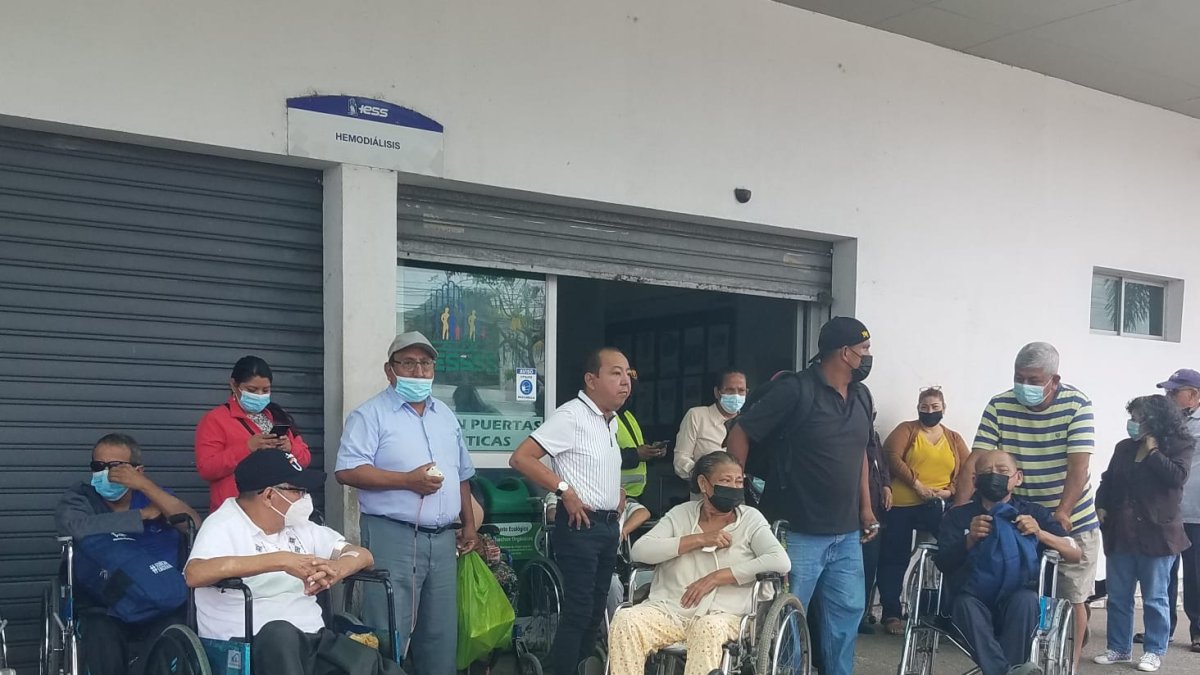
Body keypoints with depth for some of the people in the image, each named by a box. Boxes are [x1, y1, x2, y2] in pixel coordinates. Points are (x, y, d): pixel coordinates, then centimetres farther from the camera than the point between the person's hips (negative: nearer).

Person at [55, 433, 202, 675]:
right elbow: (78, 528, -18)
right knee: (105, 655, -30)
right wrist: (143, 515, -8)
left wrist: (145, 486, -16)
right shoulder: (77, 499, 7)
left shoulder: (154, 497, 10)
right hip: (105, 610, 0)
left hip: (163, 607, 1)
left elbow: (195, 526, -9)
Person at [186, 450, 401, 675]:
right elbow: (195, 574, -24)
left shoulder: (300, 526, 16)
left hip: (312, 639, 4)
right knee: (280, 633, -39)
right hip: (249, 647, -4)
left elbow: (363, 555, 12)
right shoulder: (224, 526, -3)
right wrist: (280, 561, -27)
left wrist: (336, 570, -14)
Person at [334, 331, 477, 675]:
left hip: (443, 538, 7)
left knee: (441, 632, 13)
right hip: (393, 536, -6)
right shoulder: (371, 414, -5)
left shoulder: (446, 415, 16)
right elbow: (347, 471, -16)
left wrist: (468, 523, 17)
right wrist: (408, 481, -19)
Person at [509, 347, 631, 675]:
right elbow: (520, 458, -21)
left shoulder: (611, 421, 12)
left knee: (595, 610, 14)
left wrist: (617, 514, 16)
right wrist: (564, 490, -21)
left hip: (608, 526, 9)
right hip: (581, 526, -9)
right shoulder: (571, 416, -15)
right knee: (578, 610, -7)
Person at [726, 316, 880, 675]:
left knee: (848, 611, 14)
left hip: (847, 534, 7)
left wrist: (866, 507, 15)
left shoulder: (862, 396, 10)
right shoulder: (795, 390, -13)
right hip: (799, 532, -7)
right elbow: (740, 433, -11)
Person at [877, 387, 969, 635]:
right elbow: (892, 457, -9)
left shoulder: (954, 439, 15)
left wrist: (949, 491, -9)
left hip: (936, 507, 2)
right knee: (895, 559, 3)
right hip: (900, 505, -2)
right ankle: (891, 614, 12)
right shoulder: (906, 430, 5)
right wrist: (917, 484, -15)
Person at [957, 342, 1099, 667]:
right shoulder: (999, 406, -9)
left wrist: (1062, 513, -33)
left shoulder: (1077, 405, -14)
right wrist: (958, 511, -23)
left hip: (1073, 521, -1)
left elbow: (1079, 466, -21)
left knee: (1072, 598, 7)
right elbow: (974, 461, -14)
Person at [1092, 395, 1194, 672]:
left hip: (1156, 533, -5)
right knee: (1118, 597, 9)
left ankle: (1155, 652, 18)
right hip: (1121, 533, 5)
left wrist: (1153, 451, -13)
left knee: (1154, 598, 5)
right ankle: (1119, 648, 21)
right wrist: (1101, 506, 1)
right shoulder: (1124, 447, 10)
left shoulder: (1180, 446, -3)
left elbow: (1177, 476, -20)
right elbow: (1108, 480, 15)